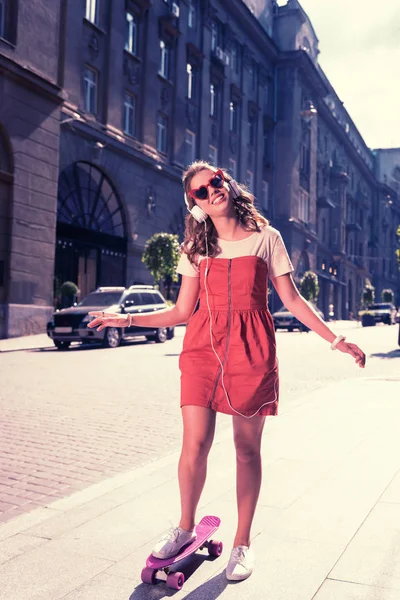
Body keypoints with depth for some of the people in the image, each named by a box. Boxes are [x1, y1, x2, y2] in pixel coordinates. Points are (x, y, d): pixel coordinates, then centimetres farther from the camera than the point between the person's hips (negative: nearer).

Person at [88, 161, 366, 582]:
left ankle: (242, 543, 20)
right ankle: (185, 528, 19)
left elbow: (293, 300, 6)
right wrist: (127, 320, 3)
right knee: (195, 444, -6)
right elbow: (182, 312, 9)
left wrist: (336, 340, 0)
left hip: (252, 349, -1)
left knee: (247, 448, 4)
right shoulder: (196, 248, 12)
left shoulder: (265, 238, 7)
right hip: (203, 346, 1)